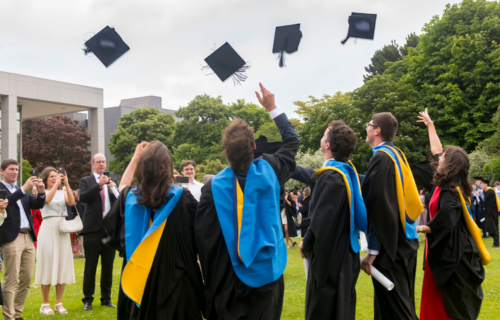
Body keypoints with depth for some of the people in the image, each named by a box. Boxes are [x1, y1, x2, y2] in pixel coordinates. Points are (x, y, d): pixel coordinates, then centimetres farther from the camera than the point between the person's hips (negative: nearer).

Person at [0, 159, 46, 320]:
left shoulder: (22, 190, 20)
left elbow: (38, 204, 14)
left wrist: (41, 192, -4)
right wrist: (24, 188, -24)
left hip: (28, 238, 7)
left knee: (26, 279, 8)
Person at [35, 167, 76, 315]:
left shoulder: (63, 192, 12)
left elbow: (71, 202, -8)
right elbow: (47, 200, -19)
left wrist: (66, 184, -14)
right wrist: (57, 183, -21)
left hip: (63, 230, 4)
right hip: (48, 229, -4)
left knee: (62, 265, 5)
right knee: (48, 264, -1)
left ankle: (59, 303, 14)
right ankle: (45, 304, 9)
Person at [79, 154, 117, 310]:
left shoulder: (111, 181, 13)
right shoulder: (86, 180, 4)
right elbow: (83, 197, -13)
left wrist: (114, 188, -11)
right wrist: (99, 184, -19)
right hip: (93, 228, -3)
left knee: (108, 265, 9)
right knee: (90, 265, 2)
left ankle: (106, 298, 19)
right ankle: (88, 299, 12)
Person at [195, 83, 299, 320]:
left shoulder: (213, 187, -16)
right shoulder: (269, 170, -10)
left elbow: (202, 234, -15)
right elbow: (292, 140, 9)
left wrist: (210, 278, -4)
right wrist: (272, 108, 17)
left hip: (230, 277, -1)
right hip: (266, 273, 2)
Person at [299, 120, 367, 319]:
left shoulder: (330, 176, -22)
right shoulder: (348, 171, 6)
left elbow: (321, 218, -23)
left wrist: (306, 243, -6)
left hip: (329, 257, -9)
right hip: (346, 254, 9)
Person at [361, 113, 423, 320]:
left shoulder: (381, 158, -16)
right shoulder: (397, 155, 12)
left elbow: (379, 206, -22)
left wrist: (373, 250, -21)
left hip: (389, 246, -9)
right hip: (403, 241, 9)